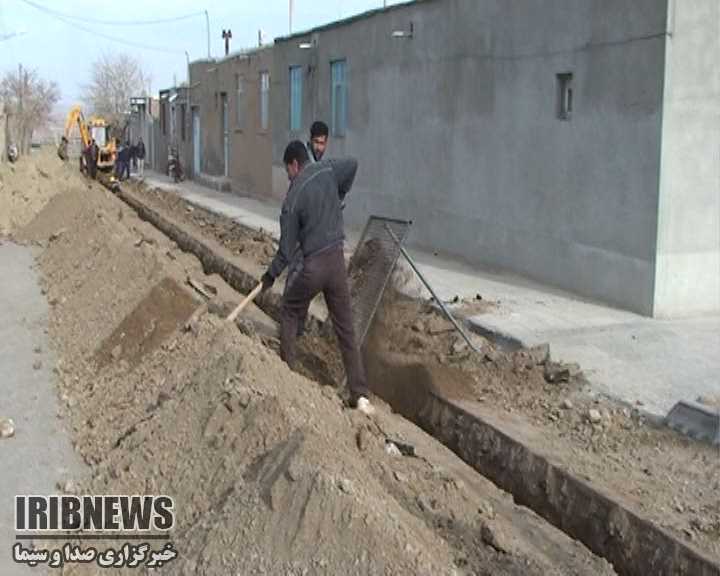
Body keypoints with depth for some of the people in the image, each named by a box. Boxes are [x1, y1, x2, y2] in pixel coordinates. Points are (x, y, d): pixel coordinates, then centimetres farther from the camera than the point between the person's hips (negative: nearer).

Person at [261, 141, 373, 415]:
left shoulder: (292, 199, -6)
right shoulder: (327, 170, 1)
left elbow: (286, 247, -2)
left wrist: (271, 275, 12)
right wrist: (339, 196, 20)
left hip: (313, 267, -4)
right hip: (338, 261, 4)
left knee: (289, 311, 23)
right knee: (346, 329, 7)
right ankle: (360, 395, 3)